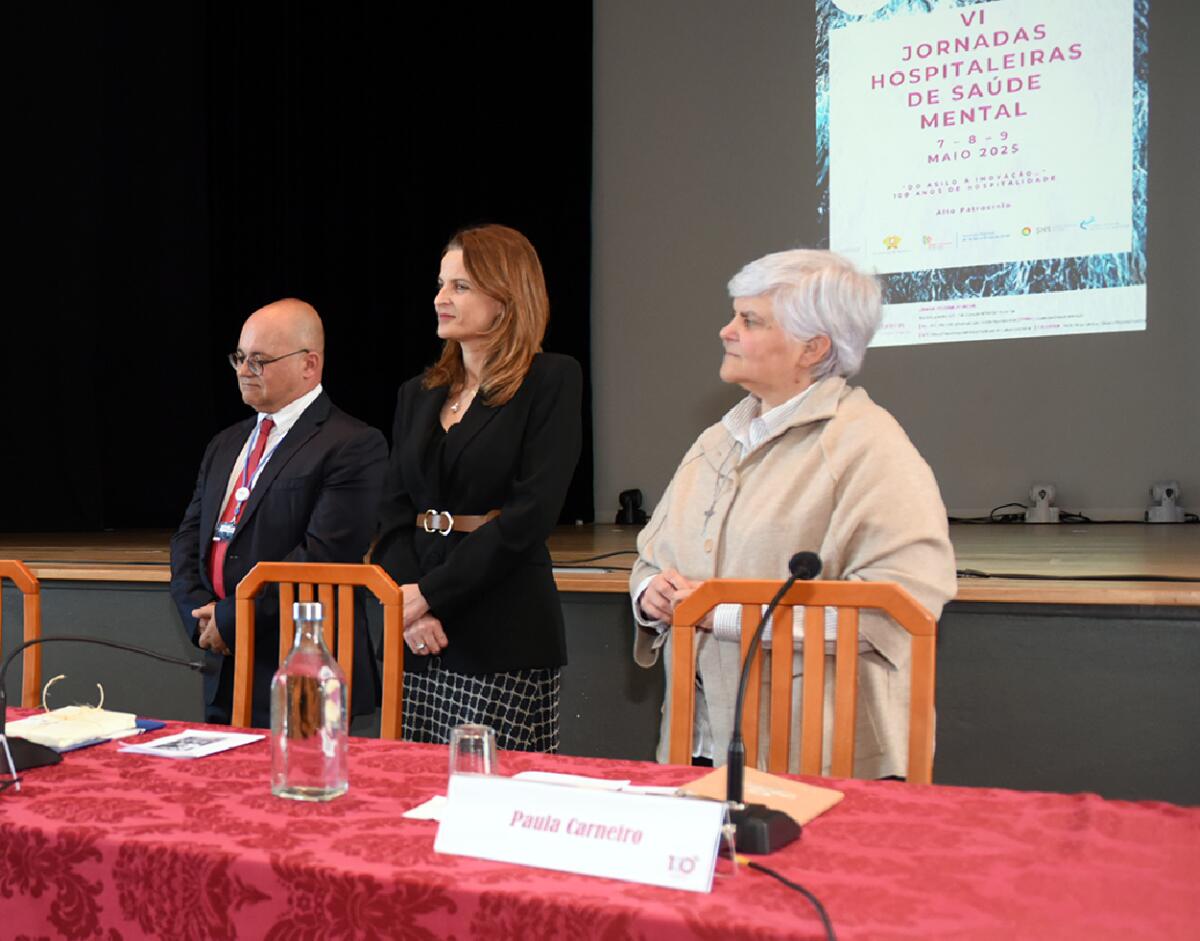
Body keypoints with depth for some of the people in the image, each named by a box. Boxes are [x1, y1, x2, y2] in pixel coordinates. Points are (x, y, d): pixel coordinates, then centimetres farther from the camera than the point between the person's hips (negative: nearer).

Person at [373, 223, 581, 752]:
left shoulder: (552, 382, -3)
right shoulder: (417, 394, 15)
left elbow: (530, 513, -12)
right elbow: (393, 514, 9)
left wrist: (430, 593, -13)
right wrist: (407, 601, -8)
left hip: (504, 641, -5)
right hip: (416, 638, 5)